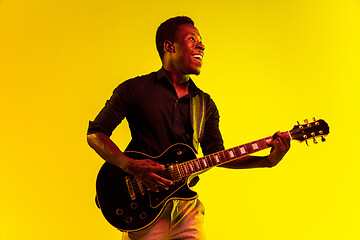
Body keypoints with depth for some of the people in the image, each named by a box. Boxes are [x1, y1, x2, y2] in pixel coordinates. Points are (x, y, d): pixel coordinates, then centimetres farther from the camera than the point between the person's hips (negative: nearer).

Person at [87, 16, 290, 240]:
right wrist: (131, 166, -18)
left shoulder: (205, 103, 12)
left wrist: (268, 160, -5)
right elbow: (95, 133, -2)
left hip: (187, 206, 4)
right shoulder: (135, 89, -2)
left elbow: (216, 155, 7)